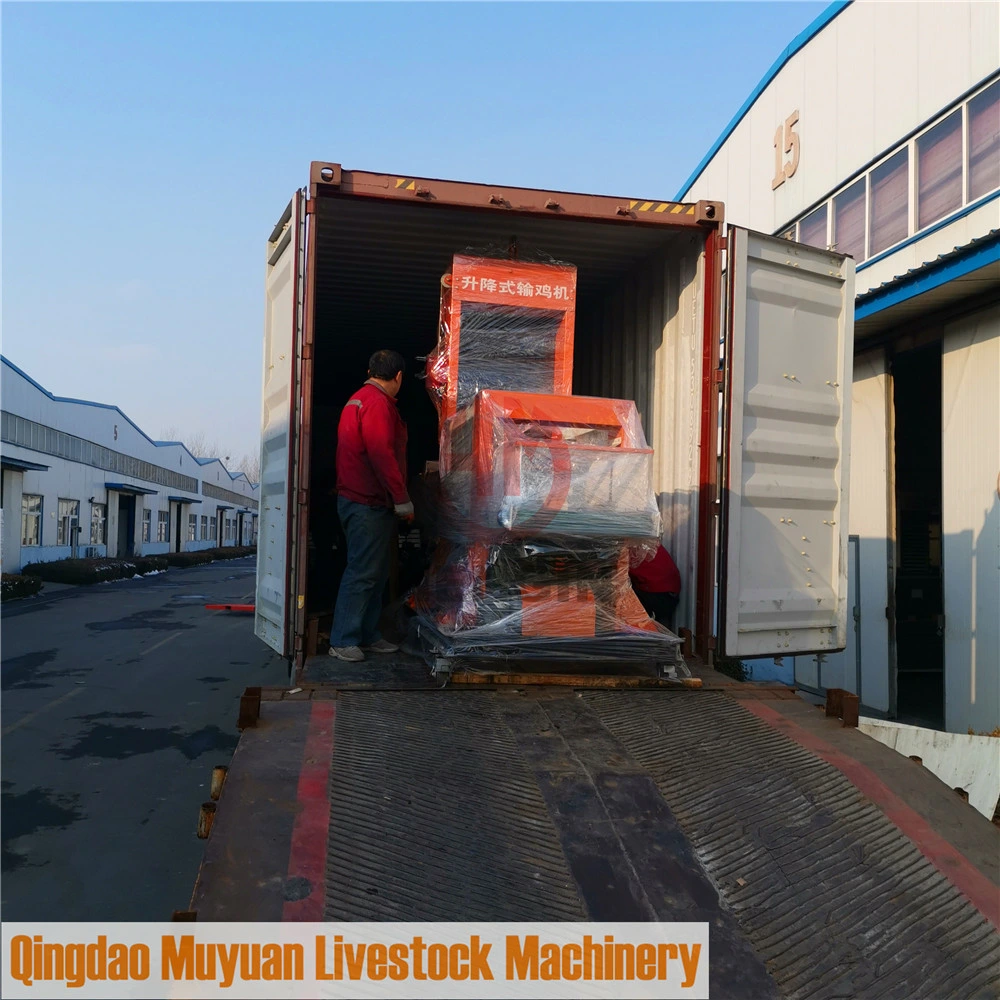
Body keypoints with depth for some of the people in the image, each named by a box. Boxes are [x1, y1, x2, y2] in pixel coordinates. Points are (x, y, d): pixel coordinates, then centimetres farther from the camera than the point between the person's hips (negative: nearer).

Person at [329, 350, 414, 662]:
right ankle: (343, 641, 0)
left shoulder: (358, 399, 18)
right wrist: (403, 500, -15)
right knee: (363, 572, -6)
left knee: (376, 572, 14)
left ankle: (368, 636, 21)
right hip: (370, 504, -10)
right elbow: (383, 455, -21)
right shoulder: (379, 403, -14)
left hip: (355, 499, 10)